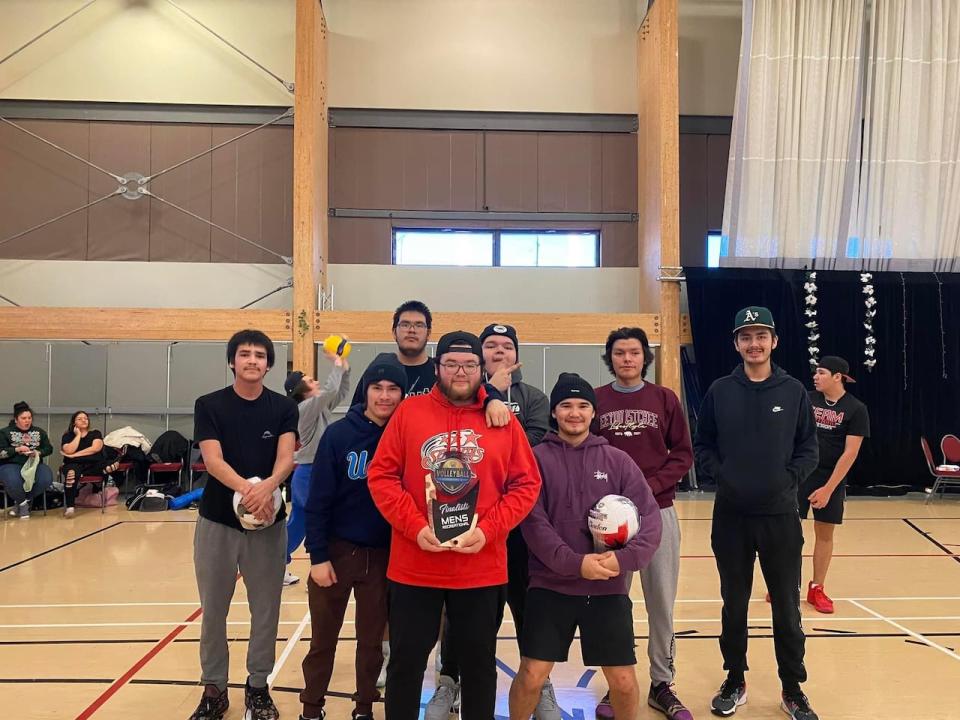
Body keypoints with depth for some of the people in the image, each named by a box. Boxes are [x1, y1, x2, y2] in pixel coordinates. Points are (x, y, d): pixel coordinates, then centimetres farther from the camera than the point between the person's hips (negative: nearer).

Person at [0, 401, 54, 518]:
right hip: (11, 465, -3)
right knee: (13, 481, -39)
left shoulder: (39, 432, 16)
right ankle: (23, 504, -5)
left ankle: (22, 502, -5)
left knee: (46, 479, -30)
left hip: (34, 464, 3)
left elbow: (49, 448, 14)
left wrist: (38, 452, -7)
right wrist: (17, 449, -14)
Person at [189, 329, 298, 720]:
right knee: (213, 610, 9)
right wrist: (246, 487, -31)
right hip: (217, 519, 0)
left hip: (269, 522, 1)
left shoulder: (284, 407, 2)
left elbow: (287, 458, -11)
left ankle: (258, 686, 25)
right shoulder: (209, 405, -1)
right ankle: (213, 688, 24)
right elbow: (212, 460, -13)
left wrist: (268, 485, -33)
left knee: (266, 610, 8)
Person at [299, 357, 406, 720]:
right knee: (323, 639, 10)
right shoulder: (339, 434, -9)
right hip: (337, 549, -1)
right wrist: (317, 555, -11)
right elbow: (318, 499, -8)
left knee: (372, 639, 13)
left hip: (384, 554, 2)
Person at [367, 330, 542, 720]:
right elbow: (381, 476, -2)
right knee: (406, 661, 11)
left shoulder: (503, 419, 2)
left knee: (480, 662, 14)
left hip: (482, 569, 1)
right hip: (414, 566, 0)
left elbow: (526, 484, 0)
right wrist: (415, 528, -13)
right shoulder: (409, 411, 1)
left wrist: (487, 530, -12)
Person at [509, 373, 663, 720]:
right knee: (531, 676, -1)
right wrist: (574, 563, -21)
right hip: (550, 586, -2)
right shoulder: (537, 458, 0)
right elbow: (532, 522, -9)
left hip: (609, 589, 2)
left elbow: (649, 517, -1)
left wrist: (625, 558, -19)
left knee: (624, 681, 6)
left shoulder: (617, 460, 5)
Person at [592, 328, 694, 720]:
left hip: (658, 511, 1)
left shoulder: (665, 398, 5)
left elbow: (683, 454, 4)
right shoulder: (596, 399, 2)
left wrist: (650, 486, -10)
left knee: (661, 602, 7)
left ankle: (662, 685, 21)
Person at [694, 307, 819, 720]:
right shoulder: (719, 392, 1)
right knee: (734, 604, 12)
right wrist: (720, 474, -9)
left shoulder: (794, 392, 1)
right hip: (731, 516, 1)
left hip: (780, 516, 0)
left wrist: (790, 479, -10)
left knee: (787, 607, 8)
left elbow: (809, 448, 4)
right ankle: (734, 682, 27)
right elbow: (702, 446, 5)